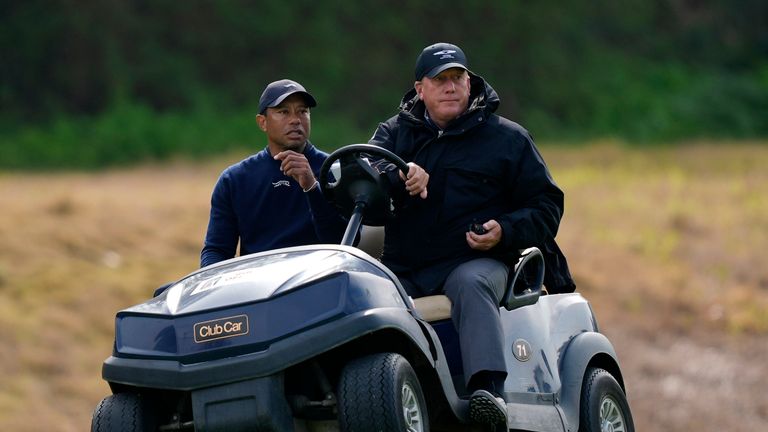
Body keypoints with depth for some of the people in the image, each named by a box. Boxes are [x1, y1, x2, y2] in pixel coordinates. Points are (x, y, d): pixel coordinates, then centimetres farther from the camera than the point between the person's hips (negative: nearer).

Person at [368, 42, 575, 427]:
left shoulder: (508, 138, 15)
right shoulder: (394, 132, 21)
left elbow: (546, 207, 11)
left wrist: (505, 231, -10)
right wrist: (399, 179, -24)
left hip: (476, 262, -4)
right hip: (402, 269, 4)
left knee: (470, 285, -38)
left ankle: (488, 390, -55)